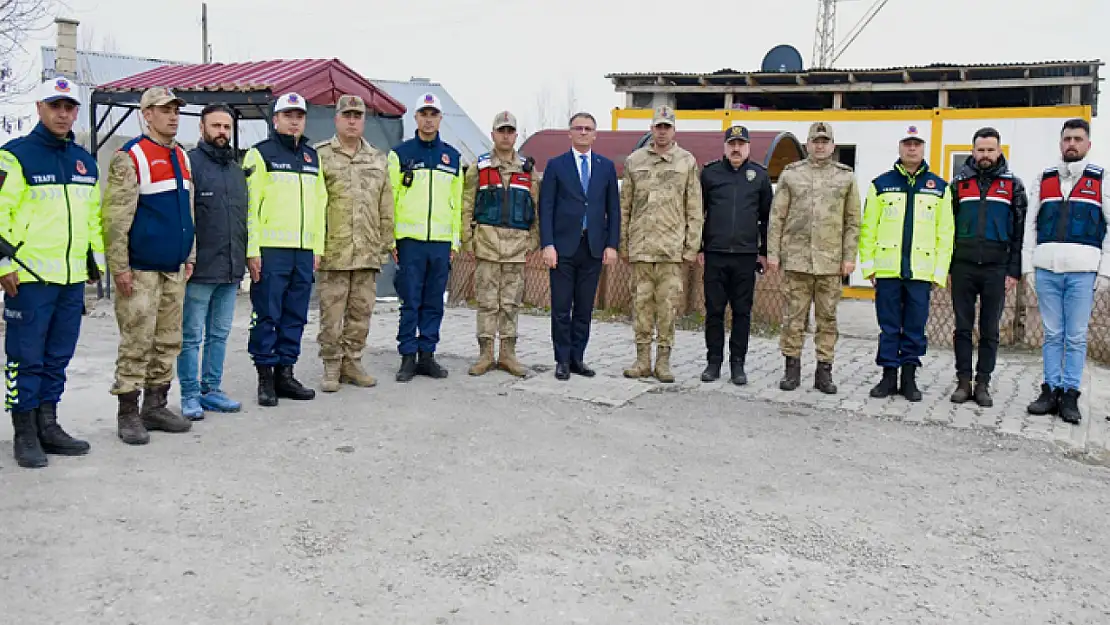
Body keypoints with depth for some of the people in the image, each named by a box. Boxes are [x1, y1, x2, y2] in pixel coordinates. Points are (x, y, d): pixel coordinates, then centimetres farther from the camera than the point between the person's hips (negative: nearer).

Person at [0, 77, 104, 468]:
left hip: (73, 278, 6)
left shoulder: (85, 161, 15)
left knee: (58, 358, 12)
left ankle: (47, 427, 23)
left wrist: (96, 259, 18)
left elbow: (94, 216, 21)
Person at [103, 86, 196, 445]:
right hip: (140, 270, -7)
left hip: (174, 268, 7)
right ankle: (128, 415, 7)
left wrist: (190, 257, 16)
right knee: (136, 343, -3)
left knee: (168, 343, 11)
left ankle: (155, 406, 22)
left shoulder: (182, 158, 14)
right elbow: (116, 217, -13)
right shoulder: (130, 157, -8)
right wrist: (120, 267, -16)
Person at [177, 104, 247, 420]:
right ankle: (190, 395, 10)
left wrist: (245, 257, 19)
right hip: (200, 268, -7)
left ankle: (211, 389, 23)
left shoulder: (237, 167, 16)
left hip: (231, 269, 7)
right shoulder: (190, 162, -6)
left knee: (220, 334, 13)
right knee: (191, 337, 2)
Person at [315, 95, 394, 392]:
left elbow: (386, 206, 16)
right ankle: (331, 367, 12)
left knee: (361, 311, 9)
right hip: (333, 250, -4)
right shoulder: (320, 155, 2)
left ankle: (352, 363, 21)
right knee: (331, 312, 1)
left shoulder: (378, 159, 15)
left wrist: (387, 241, 11)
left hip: (368, 253, 4)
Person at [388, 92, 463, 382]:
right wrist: (390, 239, -3)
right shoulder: (400, 153, 4)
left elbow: (457, 201, 14)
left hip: (441, 241, 3)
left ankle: (427, 355, 15)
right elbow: (390, 198, 3)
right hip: (410, 239, -3)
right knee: (410, 302, -1)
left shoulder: (453, 156, 13)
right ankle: (408, 357, 7)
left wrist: (456, 240, 9)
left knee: (434, 302, 7)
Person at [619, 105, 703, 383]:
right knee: (641, 302, 5)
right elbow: (625, 206, 12)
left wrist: (692, 246, -1)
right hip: (640, 245, 2)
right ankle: (642, 359, 13)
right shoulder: (634, 160, 10)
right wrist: (623, 243, 7)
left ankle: (663, 361, 8)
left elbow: (694, 208, 5)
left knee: (667, 304, 0)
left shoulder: (687, 162, 6)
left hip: (672, 247, -2)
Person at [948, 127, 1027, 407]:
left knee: (989, 330, 5)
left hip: (996, 268, -1)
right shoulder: (959, 183, 7)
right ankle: (964, 381, 12)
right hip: (963, 266, 1)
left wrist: (1014, 271, -3)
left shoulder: (1012, 184, 5)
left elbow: (1020, 229, 3)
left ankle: (983, 384, 12)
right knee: (963, 328, 4)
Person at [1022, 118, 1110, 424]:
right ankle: (1051, 391, 14)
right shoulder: (1044, 179, 12)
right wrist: (1028, 267, 5)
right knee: (1052, 335, 7)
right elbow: (1030, 224, 12)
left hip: (1083, 270, -2)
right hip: (1046, 268, 2)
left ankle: (1070, 396, 9)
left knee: (1076, 337, 2)